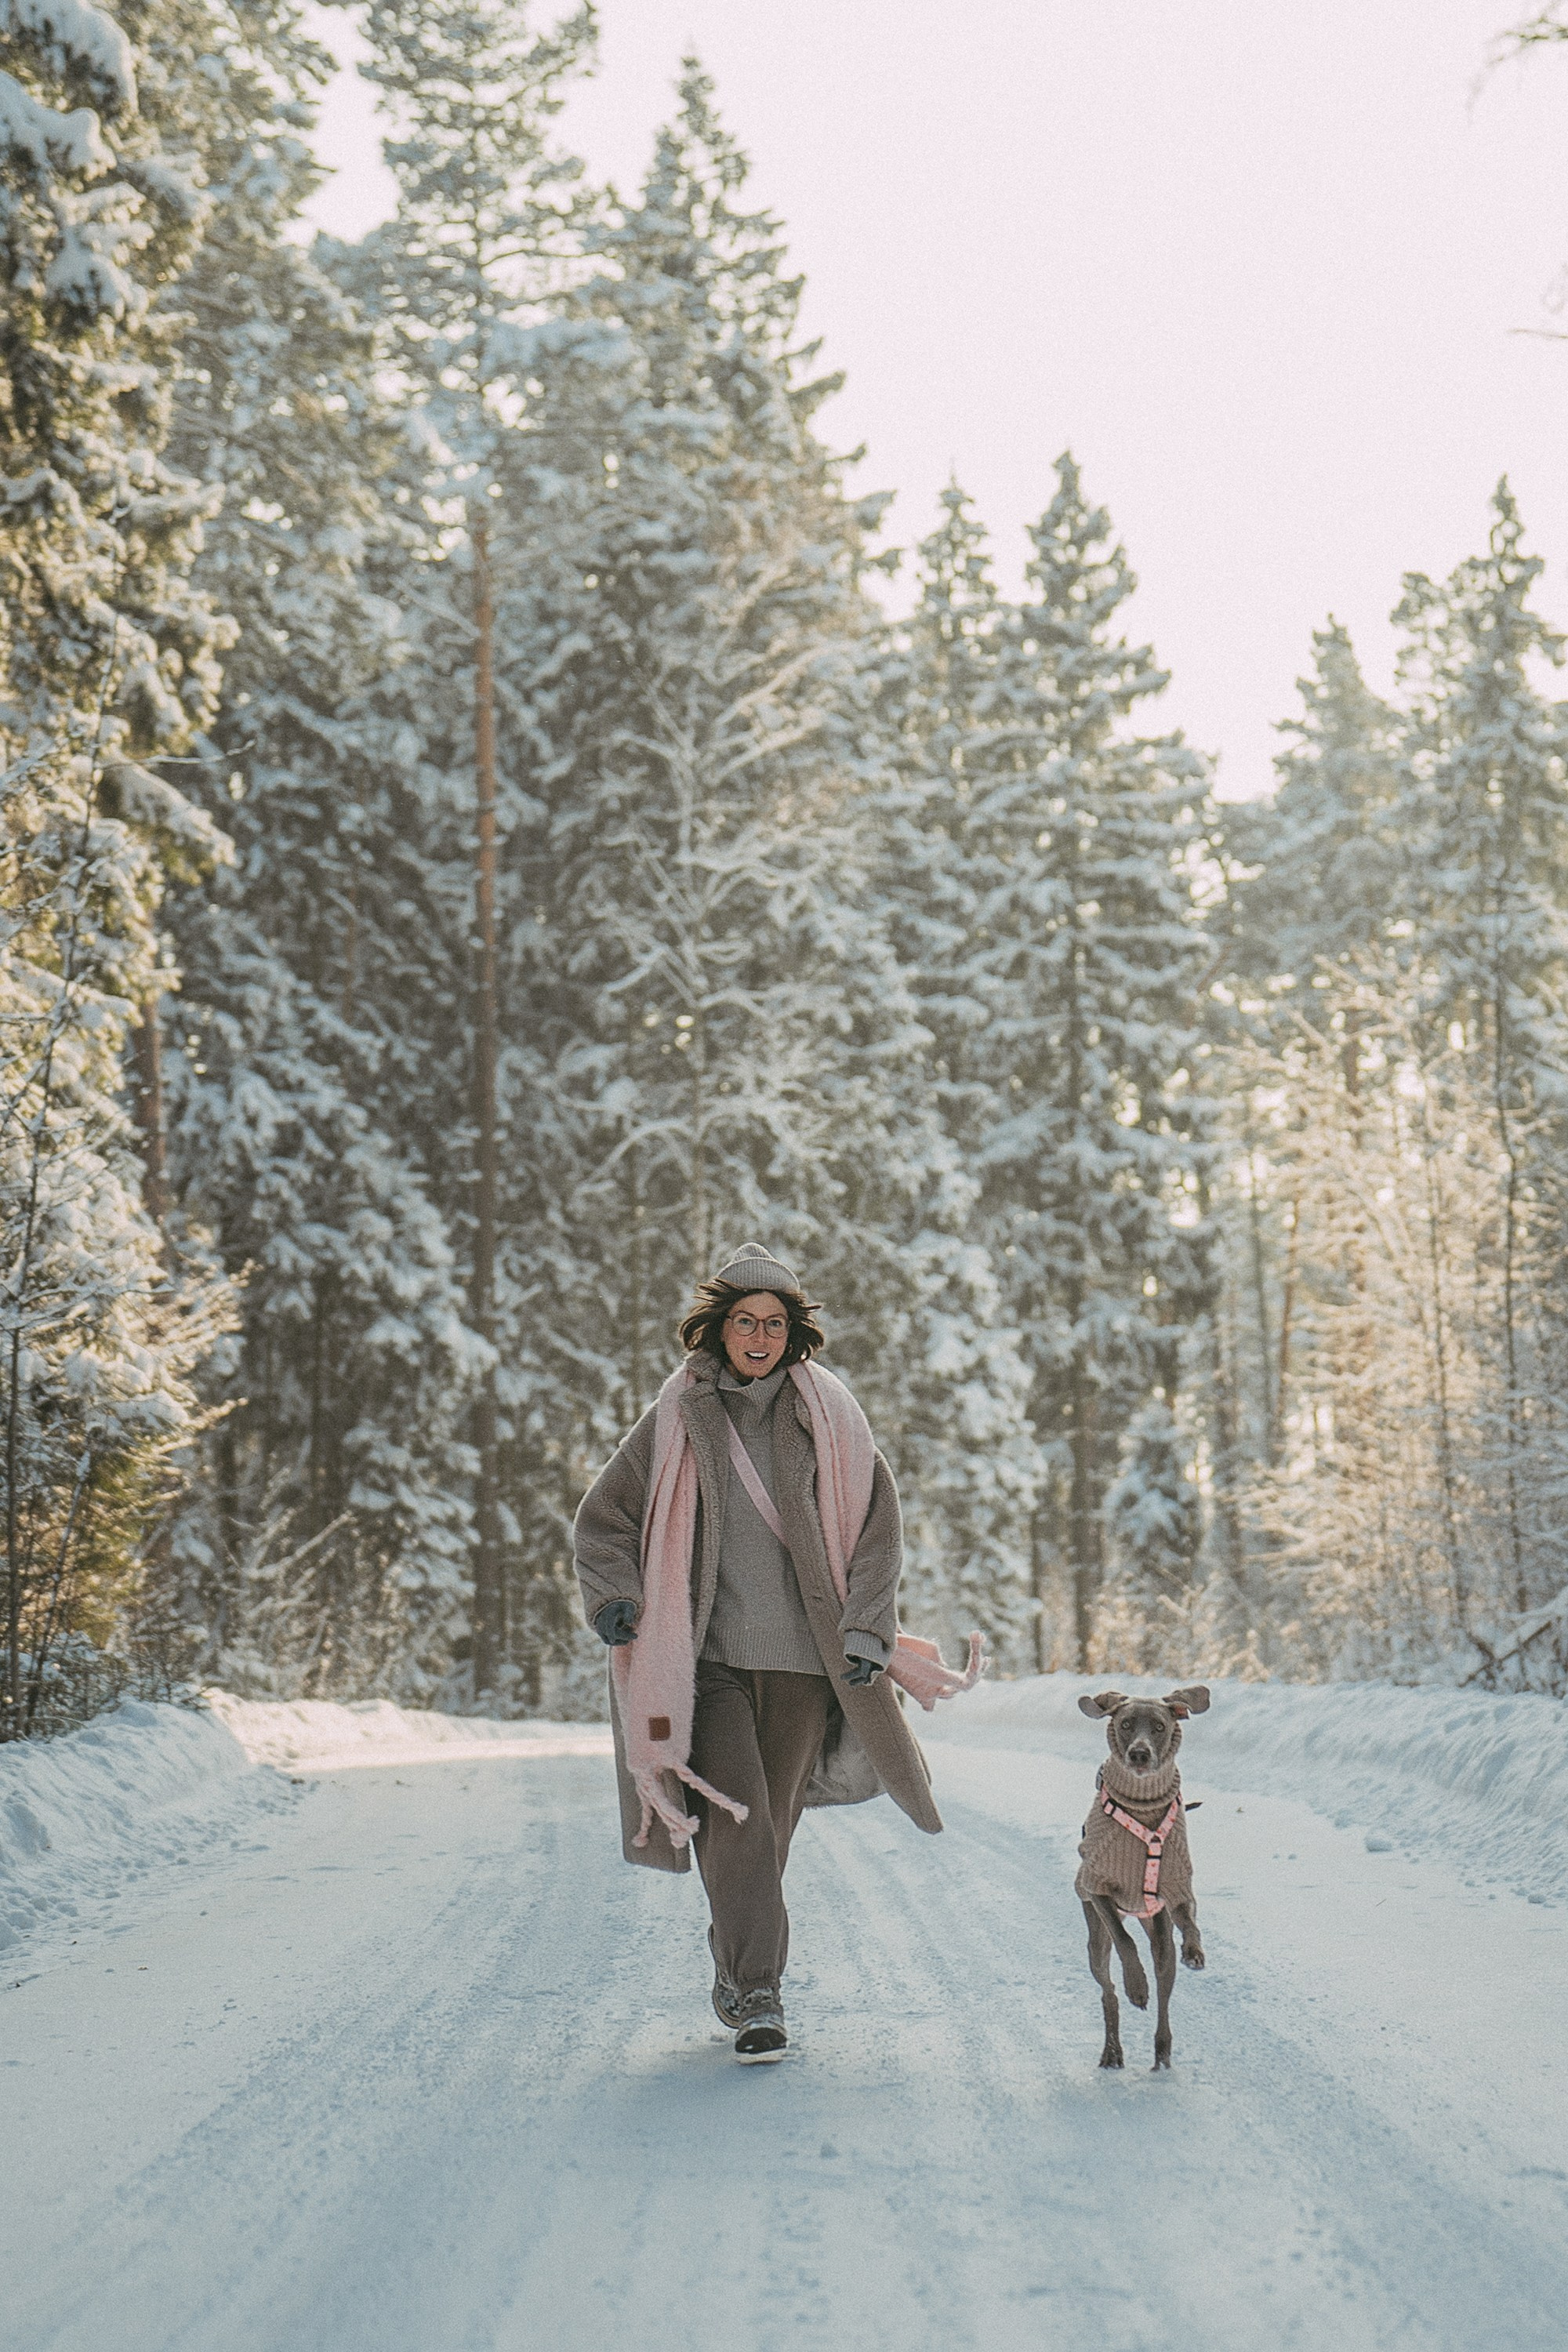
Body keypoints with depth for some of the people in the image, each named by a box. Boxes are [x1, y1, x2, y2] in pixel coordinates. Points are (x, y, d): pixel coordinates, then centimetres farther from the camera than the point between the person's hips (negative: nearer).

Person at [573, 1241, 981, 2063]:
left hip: (801, 1655, 1)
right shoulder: (678, 1418, 5)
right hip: (707, 1653, -1)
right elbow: (603, 1516, 11)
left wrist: (866, 1628, -2)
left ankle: (738, 1980, 23)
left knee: (770, 1824, 6)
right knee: (736, 1818, -16)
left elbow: (878, 1524, 8)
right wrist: (614, 1597, -6)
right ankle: (757, 1995, -15)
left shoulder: (826, 1415, 6)